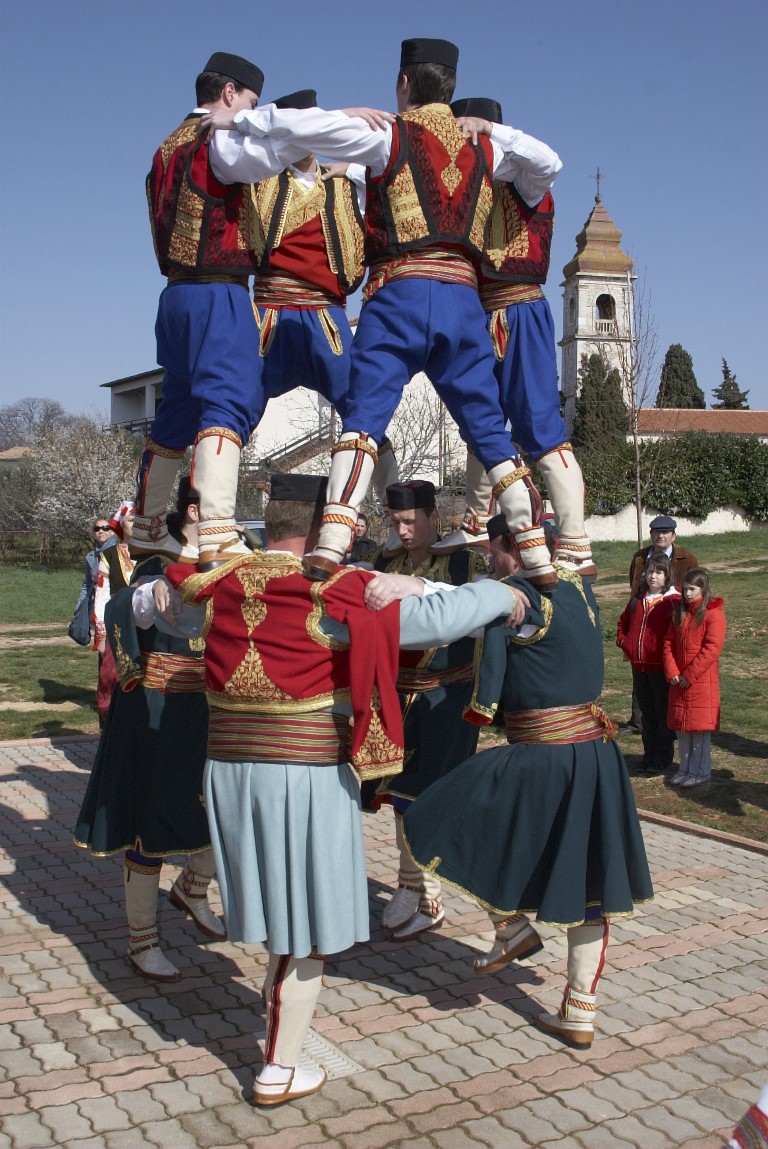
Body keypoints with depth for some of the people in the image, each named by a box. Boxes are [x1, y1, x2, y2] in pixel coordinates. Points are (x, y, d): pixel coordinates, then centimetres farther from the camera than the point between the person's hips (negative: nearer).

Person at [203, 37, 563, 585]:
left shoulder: (387, 135, 7)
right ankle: (539, 555, 6)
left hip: (400, 292, -4)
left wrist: (239, 120, 12)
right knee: (488, 429, 7)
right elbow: (548, 162, 29)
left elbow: (307, 123, -1)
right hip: (463, 297, 4)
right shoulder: (482, 145, 20)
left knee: (364, 415, -10)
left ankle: (333, 539, -28)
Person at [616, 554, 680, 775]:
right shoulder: (638, 598, 12)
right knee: (647, 713, 14)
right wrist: (624, 643, 11)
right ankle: (649, 755, 24)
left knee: (663, 714, 3)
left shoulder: (674, 600, -9)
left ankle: (663, 760, 10)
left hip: (661, 667, -6)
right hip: (639, 666, 6)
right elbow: (623, 622, 24)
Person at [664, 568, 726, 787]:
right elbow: (668, 644, 9)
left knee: (700, 727, -1)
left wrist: (689, 675, -16)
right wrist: (672, 673, -5)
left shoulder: (714, 613, -9)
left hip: (702, 681, -6)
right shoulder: (679, 613, 11)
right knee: (681, 727, 10)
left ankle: (701, 771, 10)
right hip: (679, 681, 6)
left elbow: (712, 649, -16)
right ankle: (685, 769, 21)